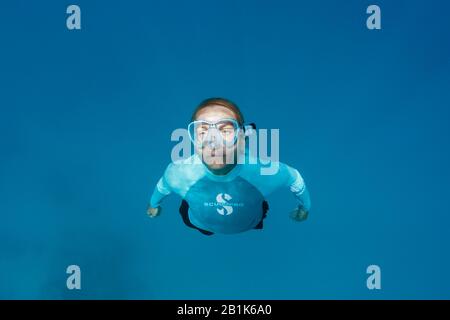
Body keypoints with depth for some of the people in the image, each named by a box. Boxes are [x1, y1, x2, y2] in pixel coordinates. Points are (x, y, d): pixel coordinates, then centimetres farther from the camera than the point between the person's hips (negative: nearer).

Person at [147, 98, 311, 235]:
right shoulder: (178, 172, -41)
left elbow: (296, 180, -18)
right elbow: (163, 186, -14)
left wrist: (304, 206, 3)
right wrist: (153, 204, 9)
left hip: (251, 227, 0)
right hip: (200, 227, 0)